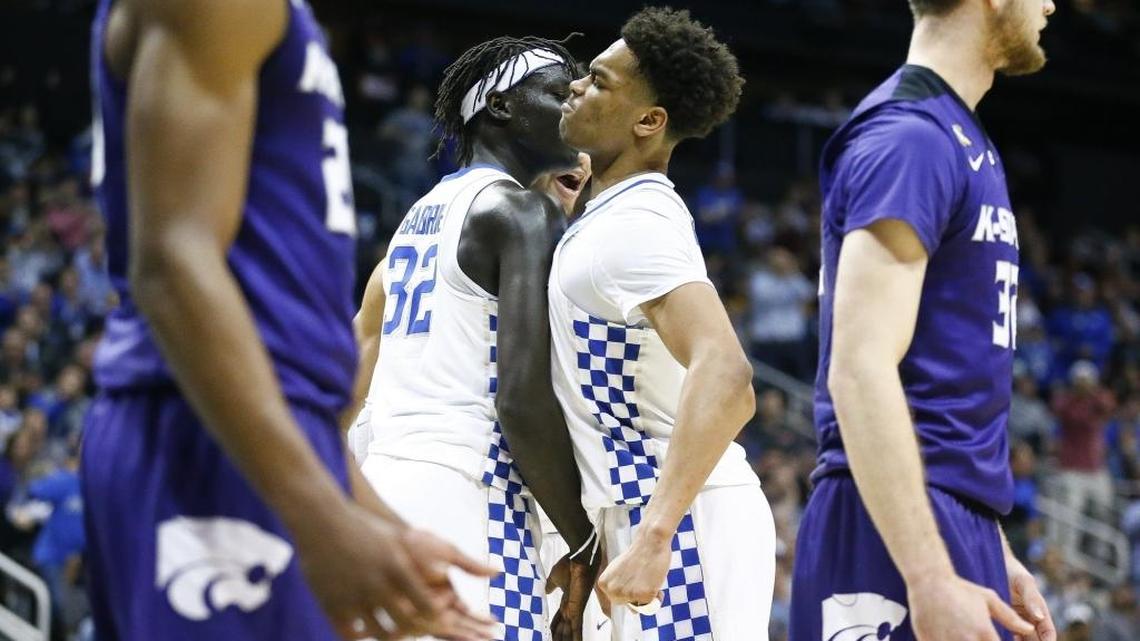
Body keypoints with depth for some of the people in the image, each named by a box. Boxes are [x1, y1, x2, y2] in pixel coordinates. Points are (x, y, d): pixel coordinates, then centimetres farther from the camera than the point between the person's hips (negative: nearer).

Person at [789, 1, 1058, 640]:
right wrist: (931, 579, -26)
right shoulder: (908, 136, -12)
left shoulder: (961, 137, 18)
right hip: (901, 533, -9)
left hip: (954, 521, 9)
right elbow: (860, 372, -21)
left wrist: (992, 552, 21)